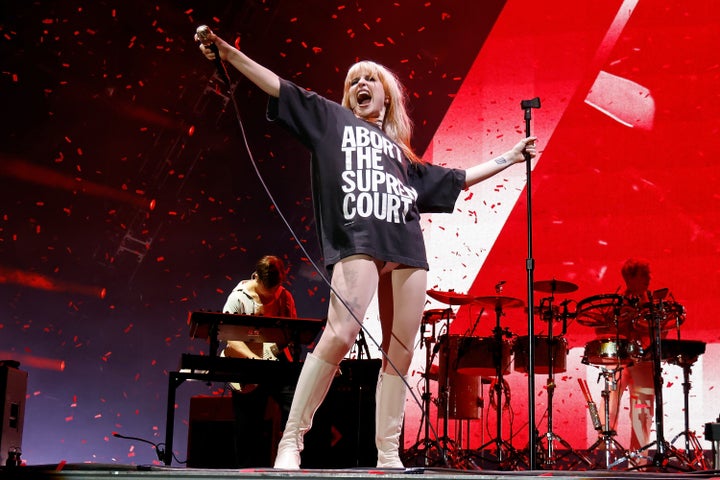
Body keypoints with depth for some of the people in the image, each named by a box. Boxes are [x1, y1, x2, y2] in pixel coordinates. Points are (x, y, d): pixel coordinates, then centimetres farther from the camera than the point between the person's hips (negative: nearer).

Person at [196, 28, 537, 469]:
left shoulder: (402, 153, 30)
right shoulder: (331, 119, 22)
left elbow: (455, 180, 37)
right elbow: (279, 87, 13)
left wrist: (510, 158, 41)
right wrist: (230, 54, 5)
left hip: (408, 249, 5)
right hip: (358, 241, -5)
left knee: (401, 352, -1)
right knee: (340, 336, -23)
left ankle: (388, 455, 4)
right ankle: (291, 440, -15)